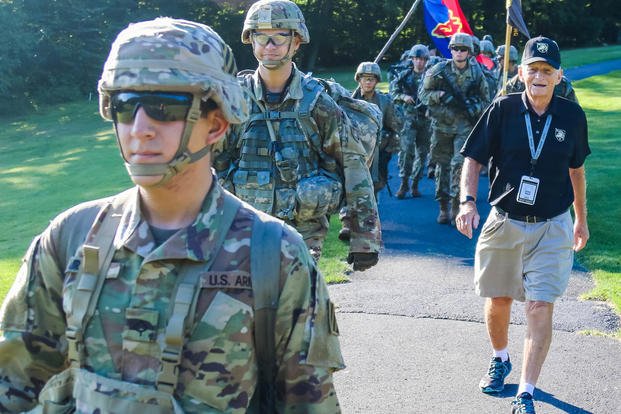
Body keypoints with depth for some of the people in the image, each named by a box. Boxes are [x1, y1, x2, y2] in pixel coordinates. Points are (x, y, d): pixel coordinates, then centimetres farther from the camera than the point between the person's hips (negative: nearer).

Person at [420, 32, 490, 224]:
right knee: (442, 164, 8)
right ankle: (443, 207, 19)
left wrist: (474, 108, -9)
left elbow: (485, 99, 11)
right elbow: (423, 94, 0)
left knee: (460, 163, -13)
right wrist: (441, 95, -17)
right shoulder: (439, 70, -3)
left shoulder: (476, 72, 1)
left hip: (465, 125, -1)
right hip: (441, 124, 1)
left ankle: (457, 206, -6)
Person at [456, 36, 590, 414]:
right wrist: (468, 202, -19)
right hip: (504, 223, 1)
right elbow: (473, 159, -3)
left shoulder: (572, 115, -2)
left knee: (541, 306, -8)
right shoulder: (503, 110, -7)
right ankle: (501, 359, 42)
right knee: (498, 300, 13)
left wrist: (581, 219, 18)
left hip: (552, 227, 0)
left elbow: (576, 168, 12)